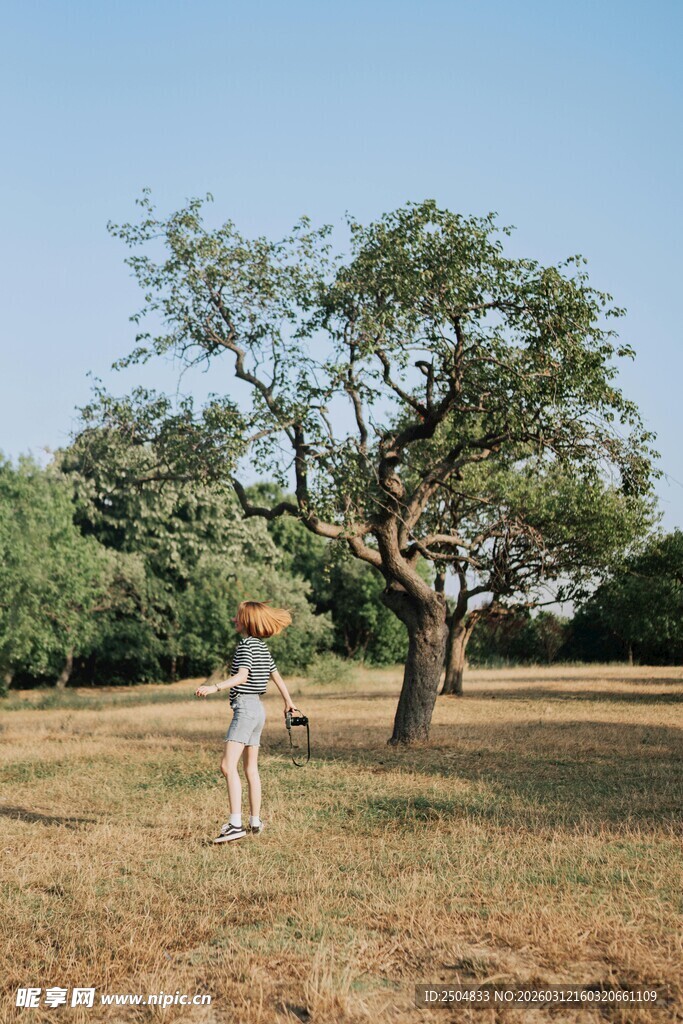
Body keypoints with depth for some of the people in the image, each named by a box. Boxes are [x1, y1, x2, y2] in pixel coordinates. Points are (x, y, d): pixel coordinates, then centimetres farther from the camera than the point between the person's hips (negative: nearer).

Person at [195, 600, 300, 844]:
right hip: (258, 708, 10)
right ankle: (255, 822, 21)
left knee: (228, 765, -16)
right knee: (251, 768, 15)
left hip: (245, 707, -10)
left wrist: (215, 687, -37)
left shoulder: (246, 644, -12)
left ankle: (235, 824, -24)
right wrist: (288, 701, 35)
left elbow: (242, 677, -25)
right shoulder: (262, 646, 14)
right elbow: (276, 676, 22)